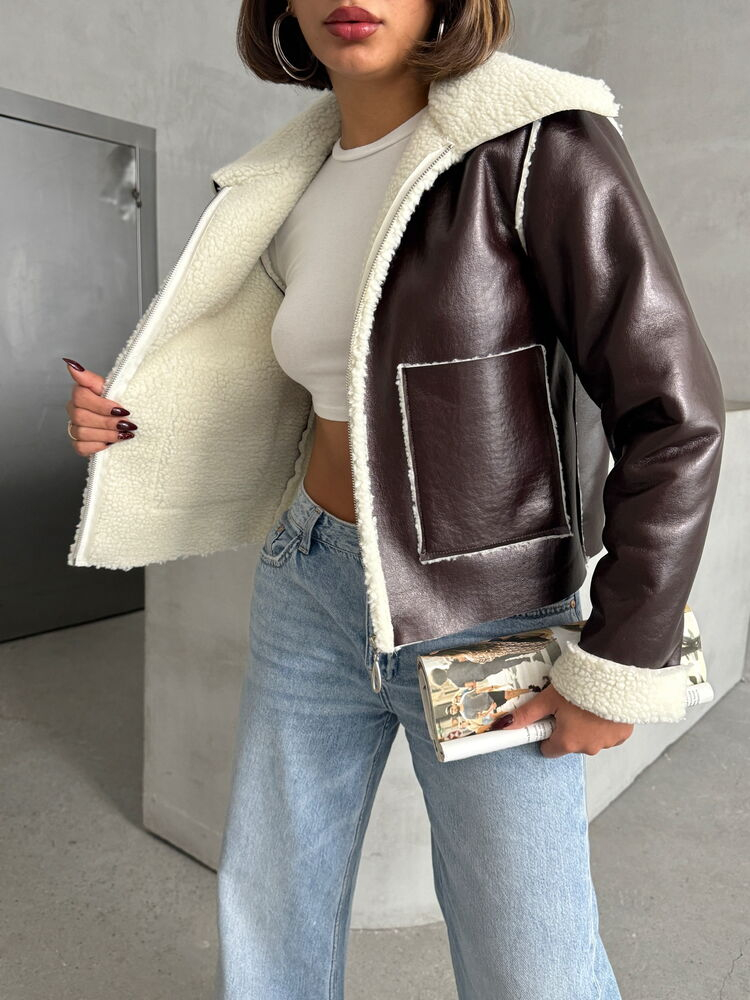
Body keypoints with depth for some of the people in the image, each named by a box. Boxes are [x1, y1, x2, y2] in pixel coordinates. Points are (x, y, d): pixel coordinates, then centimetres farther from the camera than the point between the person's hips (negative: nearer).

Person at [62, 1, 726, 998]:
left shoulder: (542, 140, -16)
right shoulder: (308, 183, 5)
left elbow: (673, 414, -17)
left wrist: (622, 664, -15)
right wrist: (135, 418, 2)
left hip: (482, 619, -5)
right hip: (312, 590, 6)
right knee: (268, 913, 18)